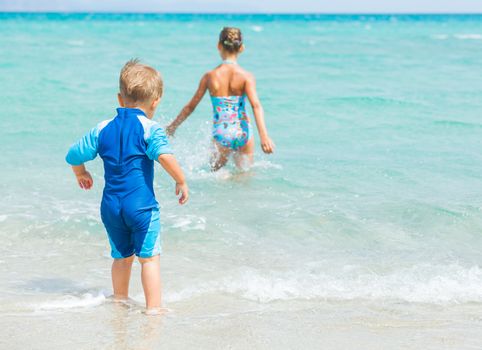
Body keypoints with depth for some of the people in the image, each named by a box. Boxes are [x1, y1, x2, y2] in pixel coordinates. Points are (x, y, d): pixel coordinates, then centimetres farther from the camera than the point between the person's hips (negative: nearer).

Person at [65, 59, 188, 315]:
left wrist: (81, 174, 33)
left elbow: (73, 155, 13)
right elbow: (165, 156, -24)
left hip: (110, 206, 5)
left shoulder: (102, 129, 8)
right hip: (142, 205, -5)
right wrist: (181, 181, -12)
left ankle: (120, 301, 30)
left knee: (122, 257, 20)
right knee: (149, 258, 2)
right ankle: (153, 308, 0)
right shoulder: (149, 128, -8)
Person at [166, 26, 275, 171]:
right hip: (243, 134, 0)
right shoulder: (246, 76, -6)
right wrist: (264, 136, -24)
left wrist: (173, 126, 18)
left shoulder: (209, 76, -3)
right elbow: (256, 106, -18)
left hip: (221, 135, 0)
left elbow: (191, 106, 4)